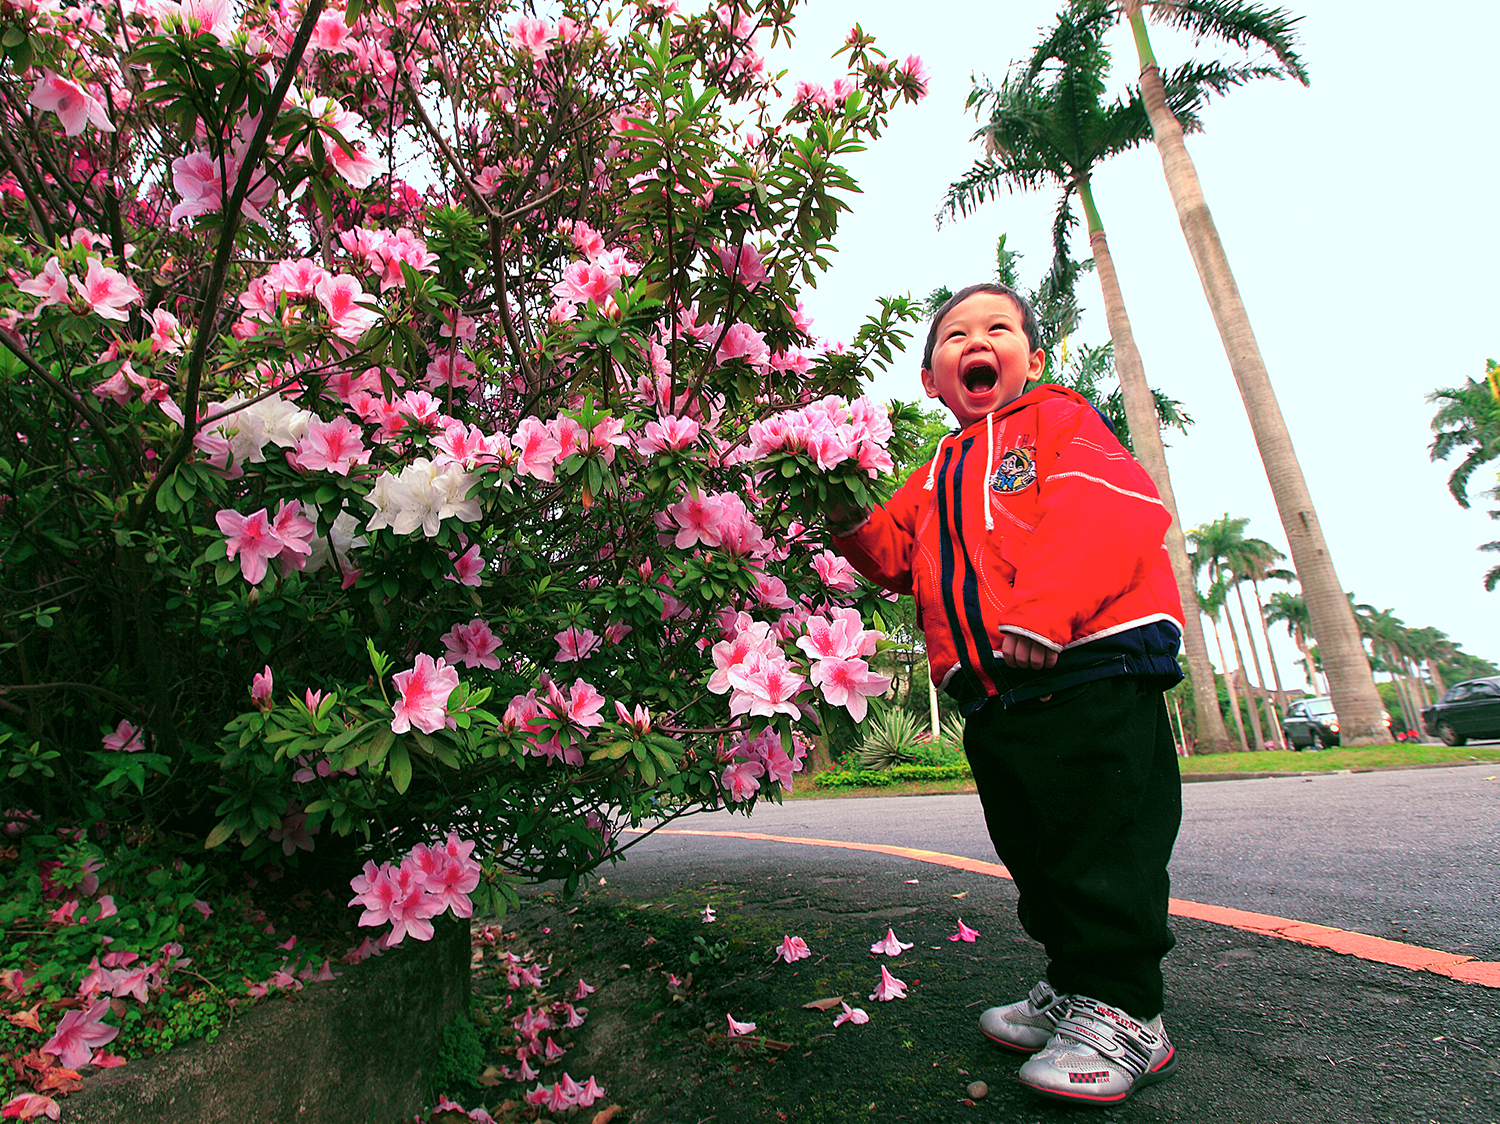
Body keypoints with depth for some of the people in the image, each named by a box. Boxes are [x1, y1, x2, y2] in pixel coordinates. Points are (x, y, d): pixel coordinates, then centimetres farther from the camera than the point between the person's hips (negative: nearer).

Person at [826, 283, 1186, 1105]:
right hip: (993, 695, 7)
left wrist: (1044, 608, -26)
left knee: (1103, 846, -3)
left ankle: (1122, 1014, 13)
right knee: (1035, 852, 16)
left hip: (1089, 663, -7)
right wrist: (850, 523, 1)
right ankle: (1072, 986, 32)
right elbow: (896, 557, 22)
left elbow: (1110, 511, -13)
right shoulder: (935, 478, 24)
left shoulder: (1058, 419, 4)